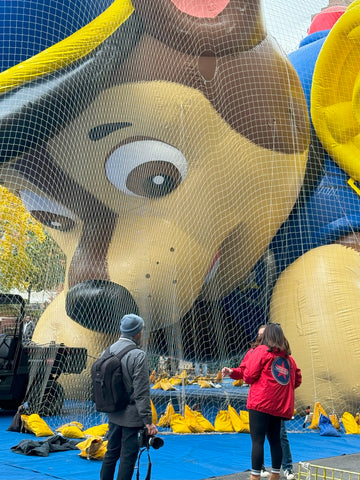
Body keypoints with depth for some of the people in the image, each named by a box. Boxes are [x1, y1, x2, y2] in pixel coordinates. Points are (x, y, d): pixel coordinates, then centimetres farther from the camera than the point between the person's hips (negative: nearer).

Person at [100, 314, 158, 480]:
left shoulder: (108, 351, 2)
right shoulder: (138, 355, -19)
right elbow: (142, 392, -20)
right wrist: (148, 421, -15)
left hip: (114, 414, 7)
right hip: (132, 416, -7)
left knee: (111, 453, 19)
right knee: (128, 458, 4)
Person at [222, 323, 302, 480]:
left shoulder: (261, 351, -4)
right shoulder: (288, 357, 13)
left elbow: (249, 376, -7)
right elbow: (297, 380, 16)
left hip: (260, 404, -6)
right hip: (280, 406, 6)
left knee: (257, 440, -5)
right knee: (275, 440, 15)